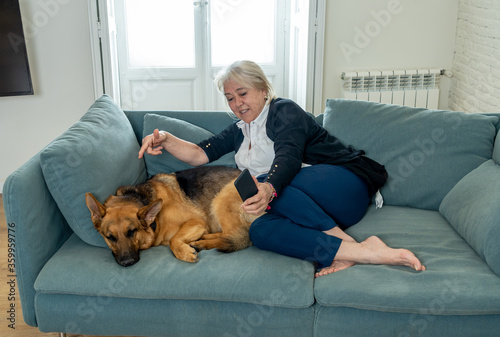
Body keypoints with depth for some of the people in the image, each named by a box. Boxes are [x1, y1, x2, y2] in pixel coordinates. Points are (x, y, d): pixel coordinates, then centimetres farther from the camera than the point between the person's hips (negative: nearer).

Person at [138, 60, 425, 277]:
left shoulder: (284, 110, -1)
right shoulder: (238, 132, 22)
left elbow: (289, 156, -21)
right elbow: (199, 154, 13)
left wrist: (269, 188, -41)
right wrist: (166, 139, -6)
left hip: (344, 184, -5)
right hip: (306, 211, 5)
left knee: (273, 186, -33)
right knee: (261, 230, -29)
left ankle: (345, 244, -30)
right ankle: (364, 252, -36)